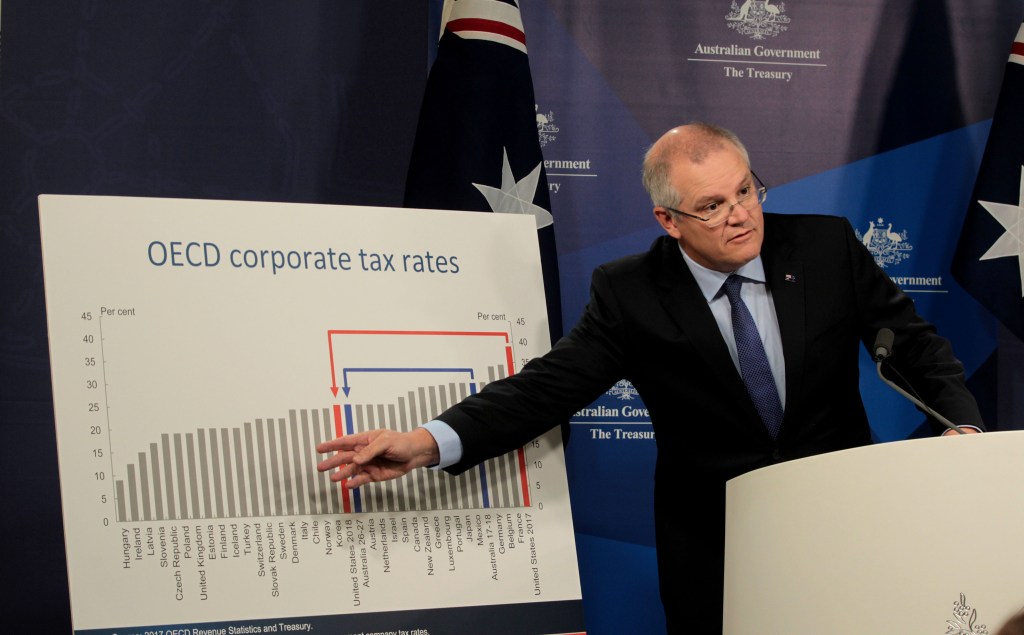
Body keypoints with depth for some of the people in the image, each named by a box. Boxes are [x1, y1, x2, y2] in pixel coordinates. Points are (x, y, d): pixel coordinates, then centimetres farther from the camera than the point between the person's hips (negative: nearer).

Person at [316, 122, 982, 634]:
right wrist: (430, 442, -30)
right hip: (715, 555, -1)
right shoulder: (630, 295, -10)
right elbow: (548, 386, -16)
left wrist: (964, 427, -17)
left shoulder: (828, 245, -6)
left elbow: (915, 344, 1)